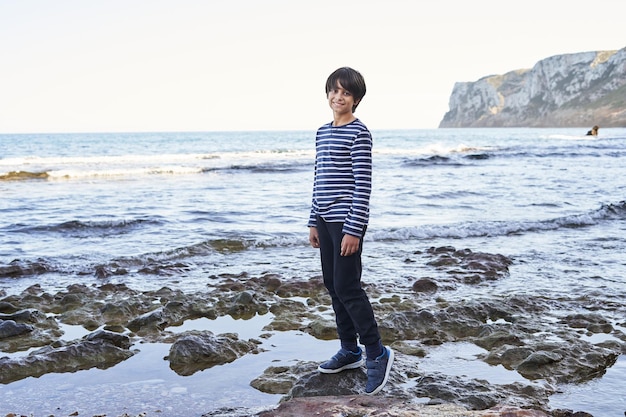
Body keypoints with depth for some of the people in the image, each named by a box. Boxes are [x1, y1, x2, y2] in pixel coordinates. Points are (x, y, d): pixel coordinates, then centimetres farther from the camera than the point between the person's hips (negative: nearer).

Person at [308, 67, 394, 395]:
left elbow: (363, 184, -14)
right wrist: (314, 221, 15)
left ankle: (376, 353, 6)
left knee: (347, 287, -8)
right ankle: (349, 350, 25)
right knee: (332, 285, 12)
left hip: (347, 221, -8)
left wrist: (353, 229, -18)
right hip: (325, 220, 8)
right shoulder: (322, 132, 14)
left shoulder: (358, 133, -10)